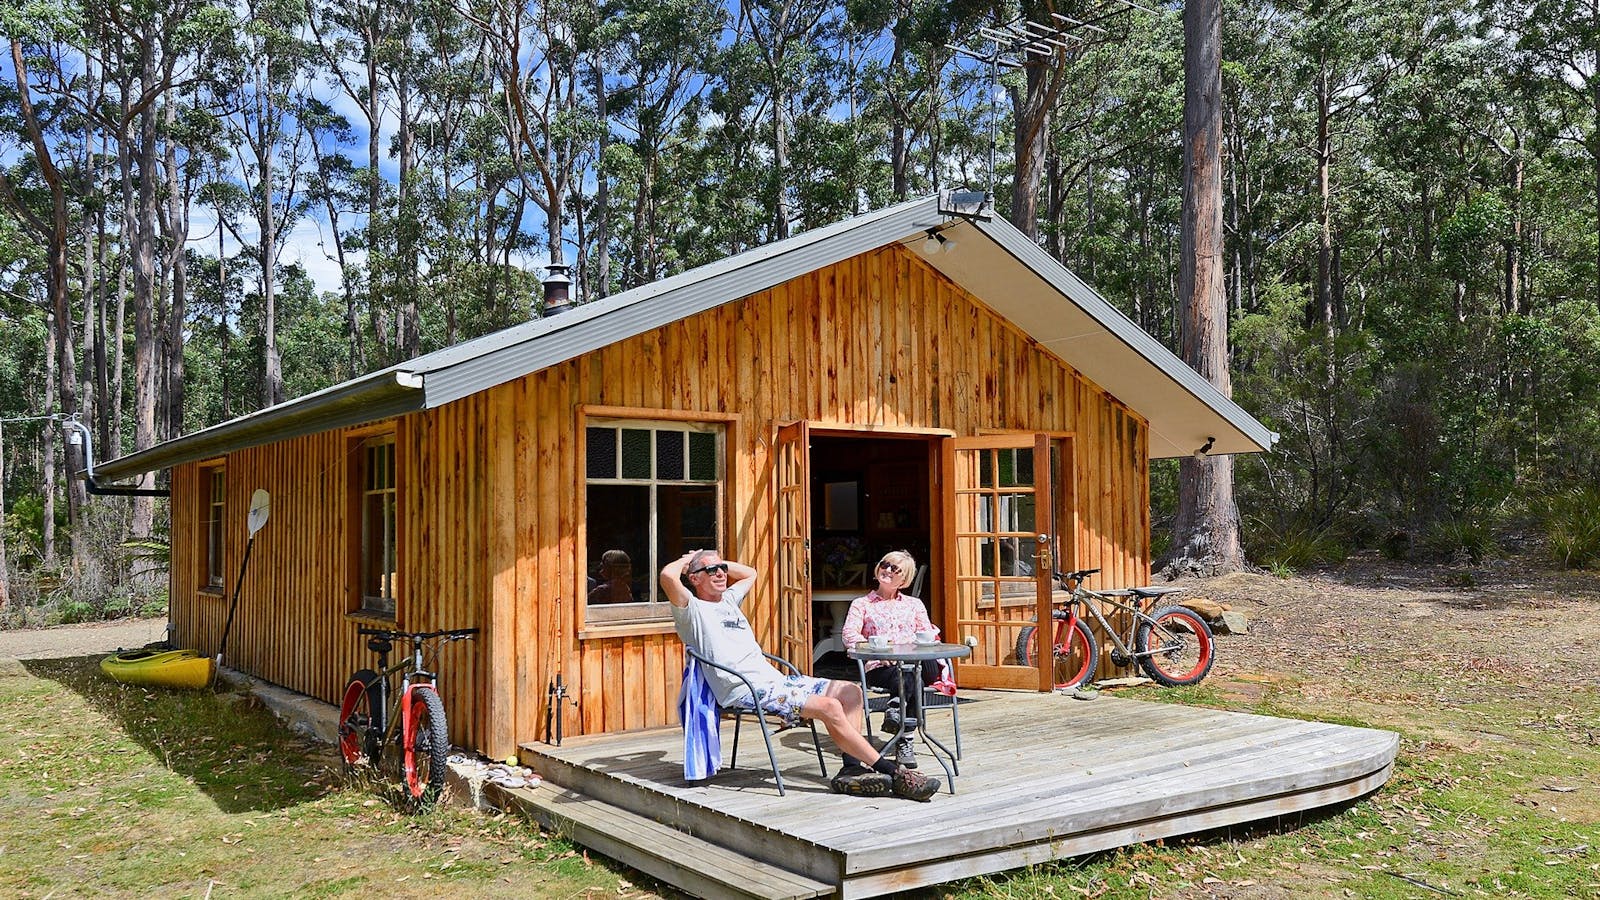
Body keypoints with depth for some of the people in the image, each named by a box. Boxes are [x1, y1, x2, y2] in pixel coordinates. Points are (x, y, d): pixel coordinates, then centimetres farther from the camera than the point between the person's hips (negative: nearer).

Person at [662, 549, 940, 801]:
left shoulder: (728, 600, 24)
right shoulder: (693, 609, -1)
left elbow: (750, 573, 44)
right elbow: (667, 576, -20)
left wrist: (720, 562, 30)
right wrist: (687, 560, 0)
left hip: (773, 679, 10)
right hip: (745, 690, -10)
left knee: (850, 691, -3)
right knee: (829, 707, -24)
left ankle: (851, 769, -13)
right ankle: (895, 773, -19)